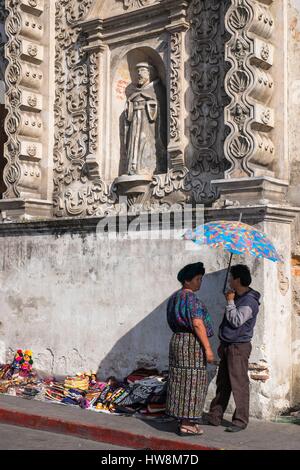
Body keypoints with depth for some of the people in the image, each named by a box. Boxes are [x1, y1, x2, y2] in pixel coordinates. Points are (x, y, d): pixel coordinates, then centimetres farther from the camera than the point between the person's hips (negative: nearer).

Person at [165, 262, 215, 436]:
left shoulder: (175, 297, 13)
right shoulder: (191, 298, -16)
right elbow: (198, 324, -21)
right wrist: (208, 348, -20)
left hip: (177, 341, 9)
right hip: (192, 343, -9)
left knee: (180, 380, 12)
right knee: (191, 382, -3)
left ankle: (183, 420, 19)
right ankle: (187, 425, 0)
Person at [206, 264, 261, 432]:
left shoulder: (250, 301, -16)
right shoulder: (238, 297, 15)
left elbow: (236, 321, -25)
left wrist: (230, 302, -15)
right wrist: (223, 344, 22)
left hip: (239, 347, -10)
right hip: (228, 346, 10)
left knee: (239, 384, -4)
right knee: (222, 384, 13)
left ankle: (241, 421, 3)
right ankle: (215, 417, 20)